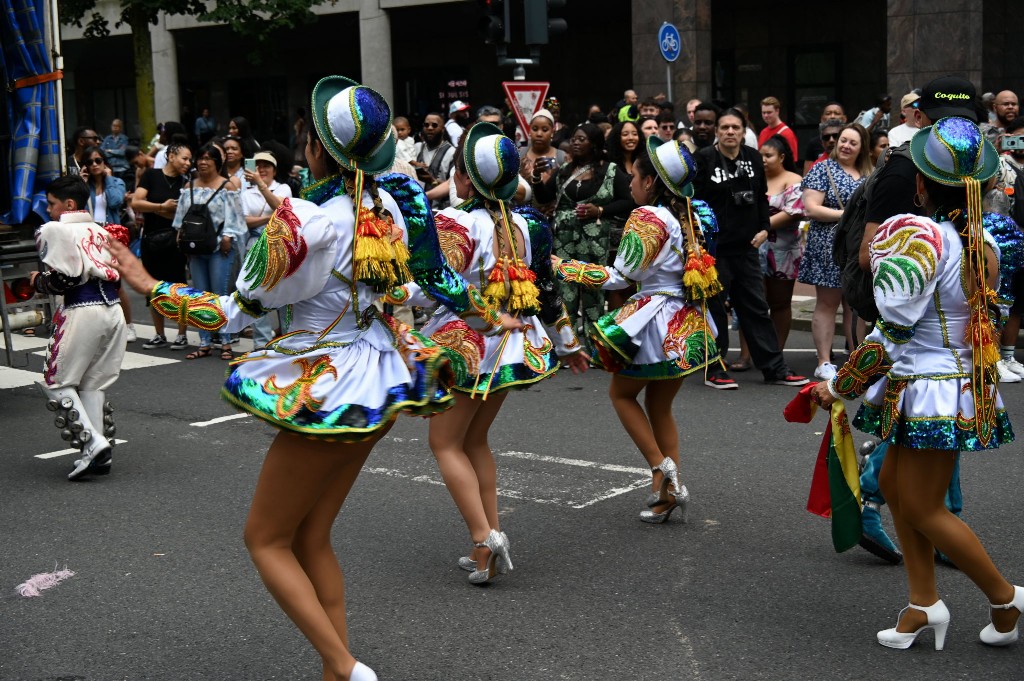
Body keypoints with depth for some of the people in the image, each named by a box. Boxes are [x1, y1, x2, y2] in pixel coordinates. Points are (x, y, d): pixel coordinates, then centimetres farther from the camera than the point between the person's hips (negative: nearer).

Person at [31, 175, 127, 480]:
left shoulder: (55, 230, -4)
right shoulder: (102, 231, 18)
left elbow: (62, 278, -13)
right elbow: (119, 275, 15)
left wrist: (38, 281, 5)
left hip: (81, 313, -7)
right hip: (112, 310, 7)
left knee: (57, 381, 5)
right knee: (94, 384, 15)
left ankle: (92, 441, -9)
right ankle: (100, 454, 13)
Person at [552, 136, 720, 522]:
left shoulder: (648, 218, -15)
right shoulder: (690, 216, 9)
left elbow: (618, 276, -17)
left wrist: (563, 267, -11)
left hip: (656, 323, -8)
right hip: (689, 323, 8)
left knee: (621, 393, 12)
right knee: (659, 406, 16)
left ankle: (661, 467, 1)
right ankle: (670, 491, 14)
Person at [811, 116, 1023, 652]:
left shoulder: (919, 238, -20)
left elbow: (890, 337, -22)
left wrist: (838, 388, -10)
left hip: (933, 392, -9)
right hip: (966, 383, 9)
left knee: (922, 508, 3)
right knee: (895, 484, 16)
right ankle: (924, 602, 21)